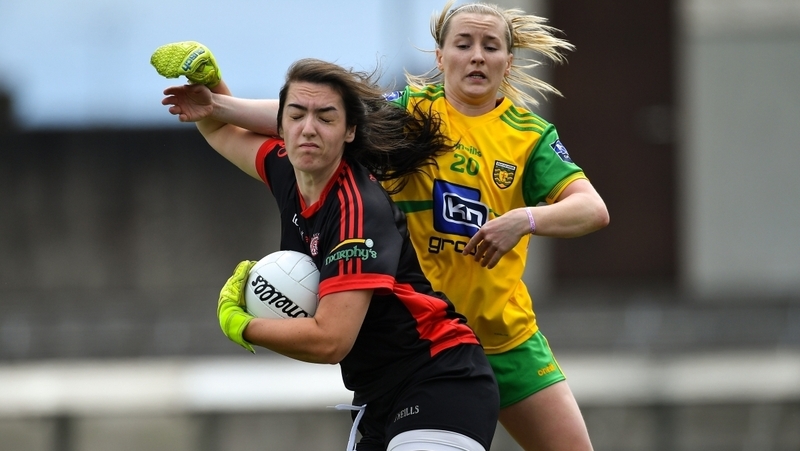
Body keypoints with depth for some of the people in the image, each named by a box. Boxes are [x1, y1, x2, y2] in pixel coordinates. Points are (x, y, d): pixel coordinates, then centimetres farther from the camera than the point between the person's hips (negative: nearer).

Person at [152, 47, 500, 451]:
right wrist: (206, 80, 4)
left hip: (440, 390, -9)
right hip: (380, 399, 9)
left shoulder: (358, 210, -21)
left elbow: (329, 341, -26)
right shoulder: (288, 169, 3)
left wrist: (237, 322, -10)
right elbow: (223, 132, 26)